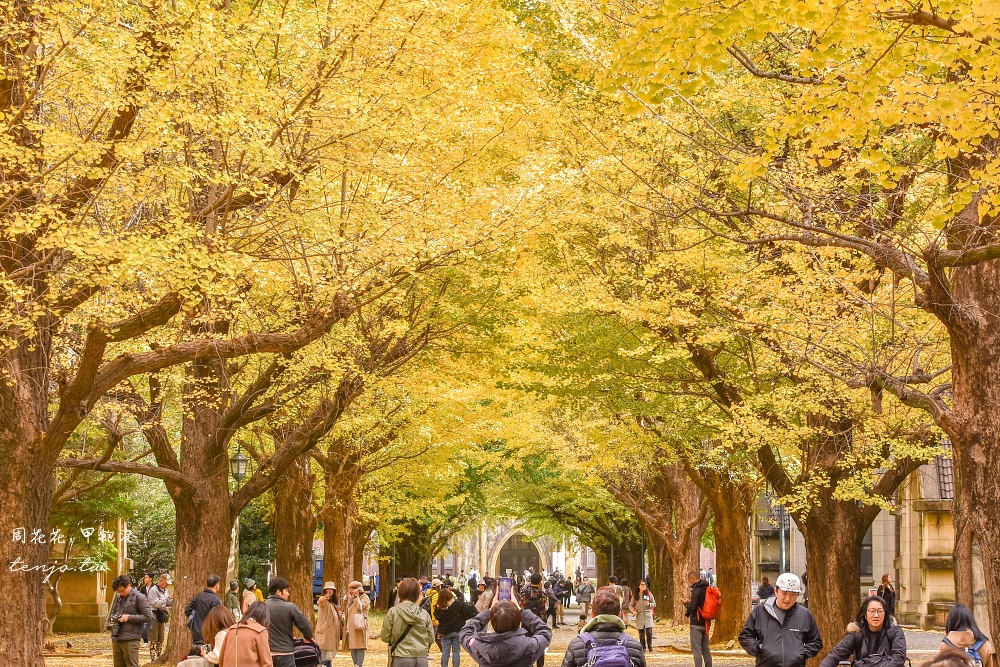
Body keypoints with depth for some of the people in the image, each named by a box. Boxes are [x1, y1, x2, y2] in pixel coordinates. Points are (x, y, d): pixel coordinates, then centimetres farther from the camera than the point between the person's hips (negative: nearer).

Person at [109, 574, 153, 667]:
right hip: (116, 639, 7)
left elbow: (148, 616, -11)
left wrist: (129, 617, -15)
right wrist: (112, 618, 4)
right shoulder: (118, 597, 14)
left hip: (130, 639, -7)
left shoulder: (139, 597, -6)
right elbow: (112, 612, 28)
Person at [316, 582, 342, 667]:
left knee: (330, 653, 16)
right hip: (324, 630, -8)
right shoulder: (324, 601, -10)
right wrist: (323, 599, -59)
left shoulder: (336, 602, 15)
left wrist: (340, 615, 3)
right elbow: (319, 602, -35)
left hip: (333, 631, 8)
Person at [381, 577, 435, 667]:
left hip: (401, 659, -2)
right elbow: (431, 639, 5)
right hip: (421, 659, 2)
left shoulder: (393, 612, -6)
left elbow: (385, 637, -2)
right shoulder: (424, 614, 0)